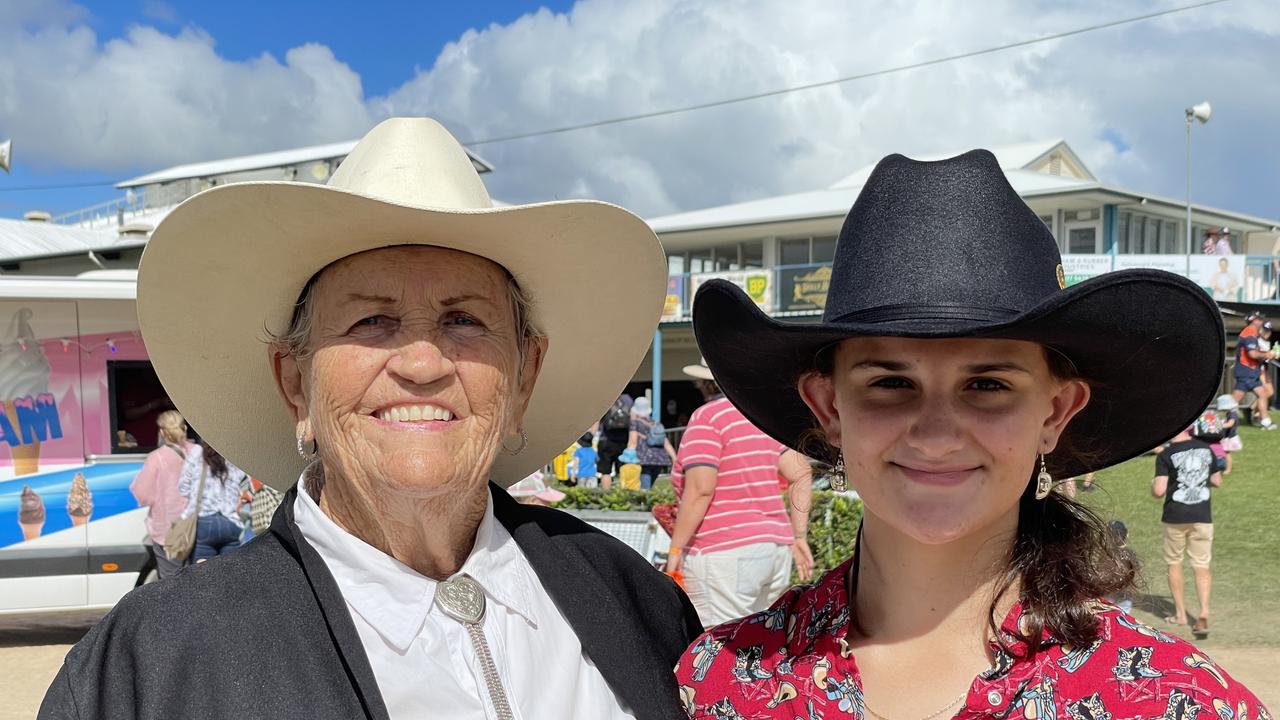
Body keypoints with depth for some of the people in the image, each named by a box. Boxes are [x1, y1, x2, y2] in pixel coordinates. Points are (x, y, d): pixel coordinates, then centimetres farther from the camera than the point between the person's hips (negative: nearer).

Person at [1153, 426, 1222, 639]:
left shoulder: (1166, 455, -11)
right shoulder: (1206, 449, 3)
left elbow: (1159, 491, -16)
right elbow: (1217, 482, 13)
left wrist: (1153, 485, 5)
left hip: (1175, 517, -3)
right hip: (1202, 517, 3)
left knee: (1174, 563, 14)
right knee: (1202, 566, 6)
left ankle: (1180, 614, 19)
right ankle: (1204, 612, -12)